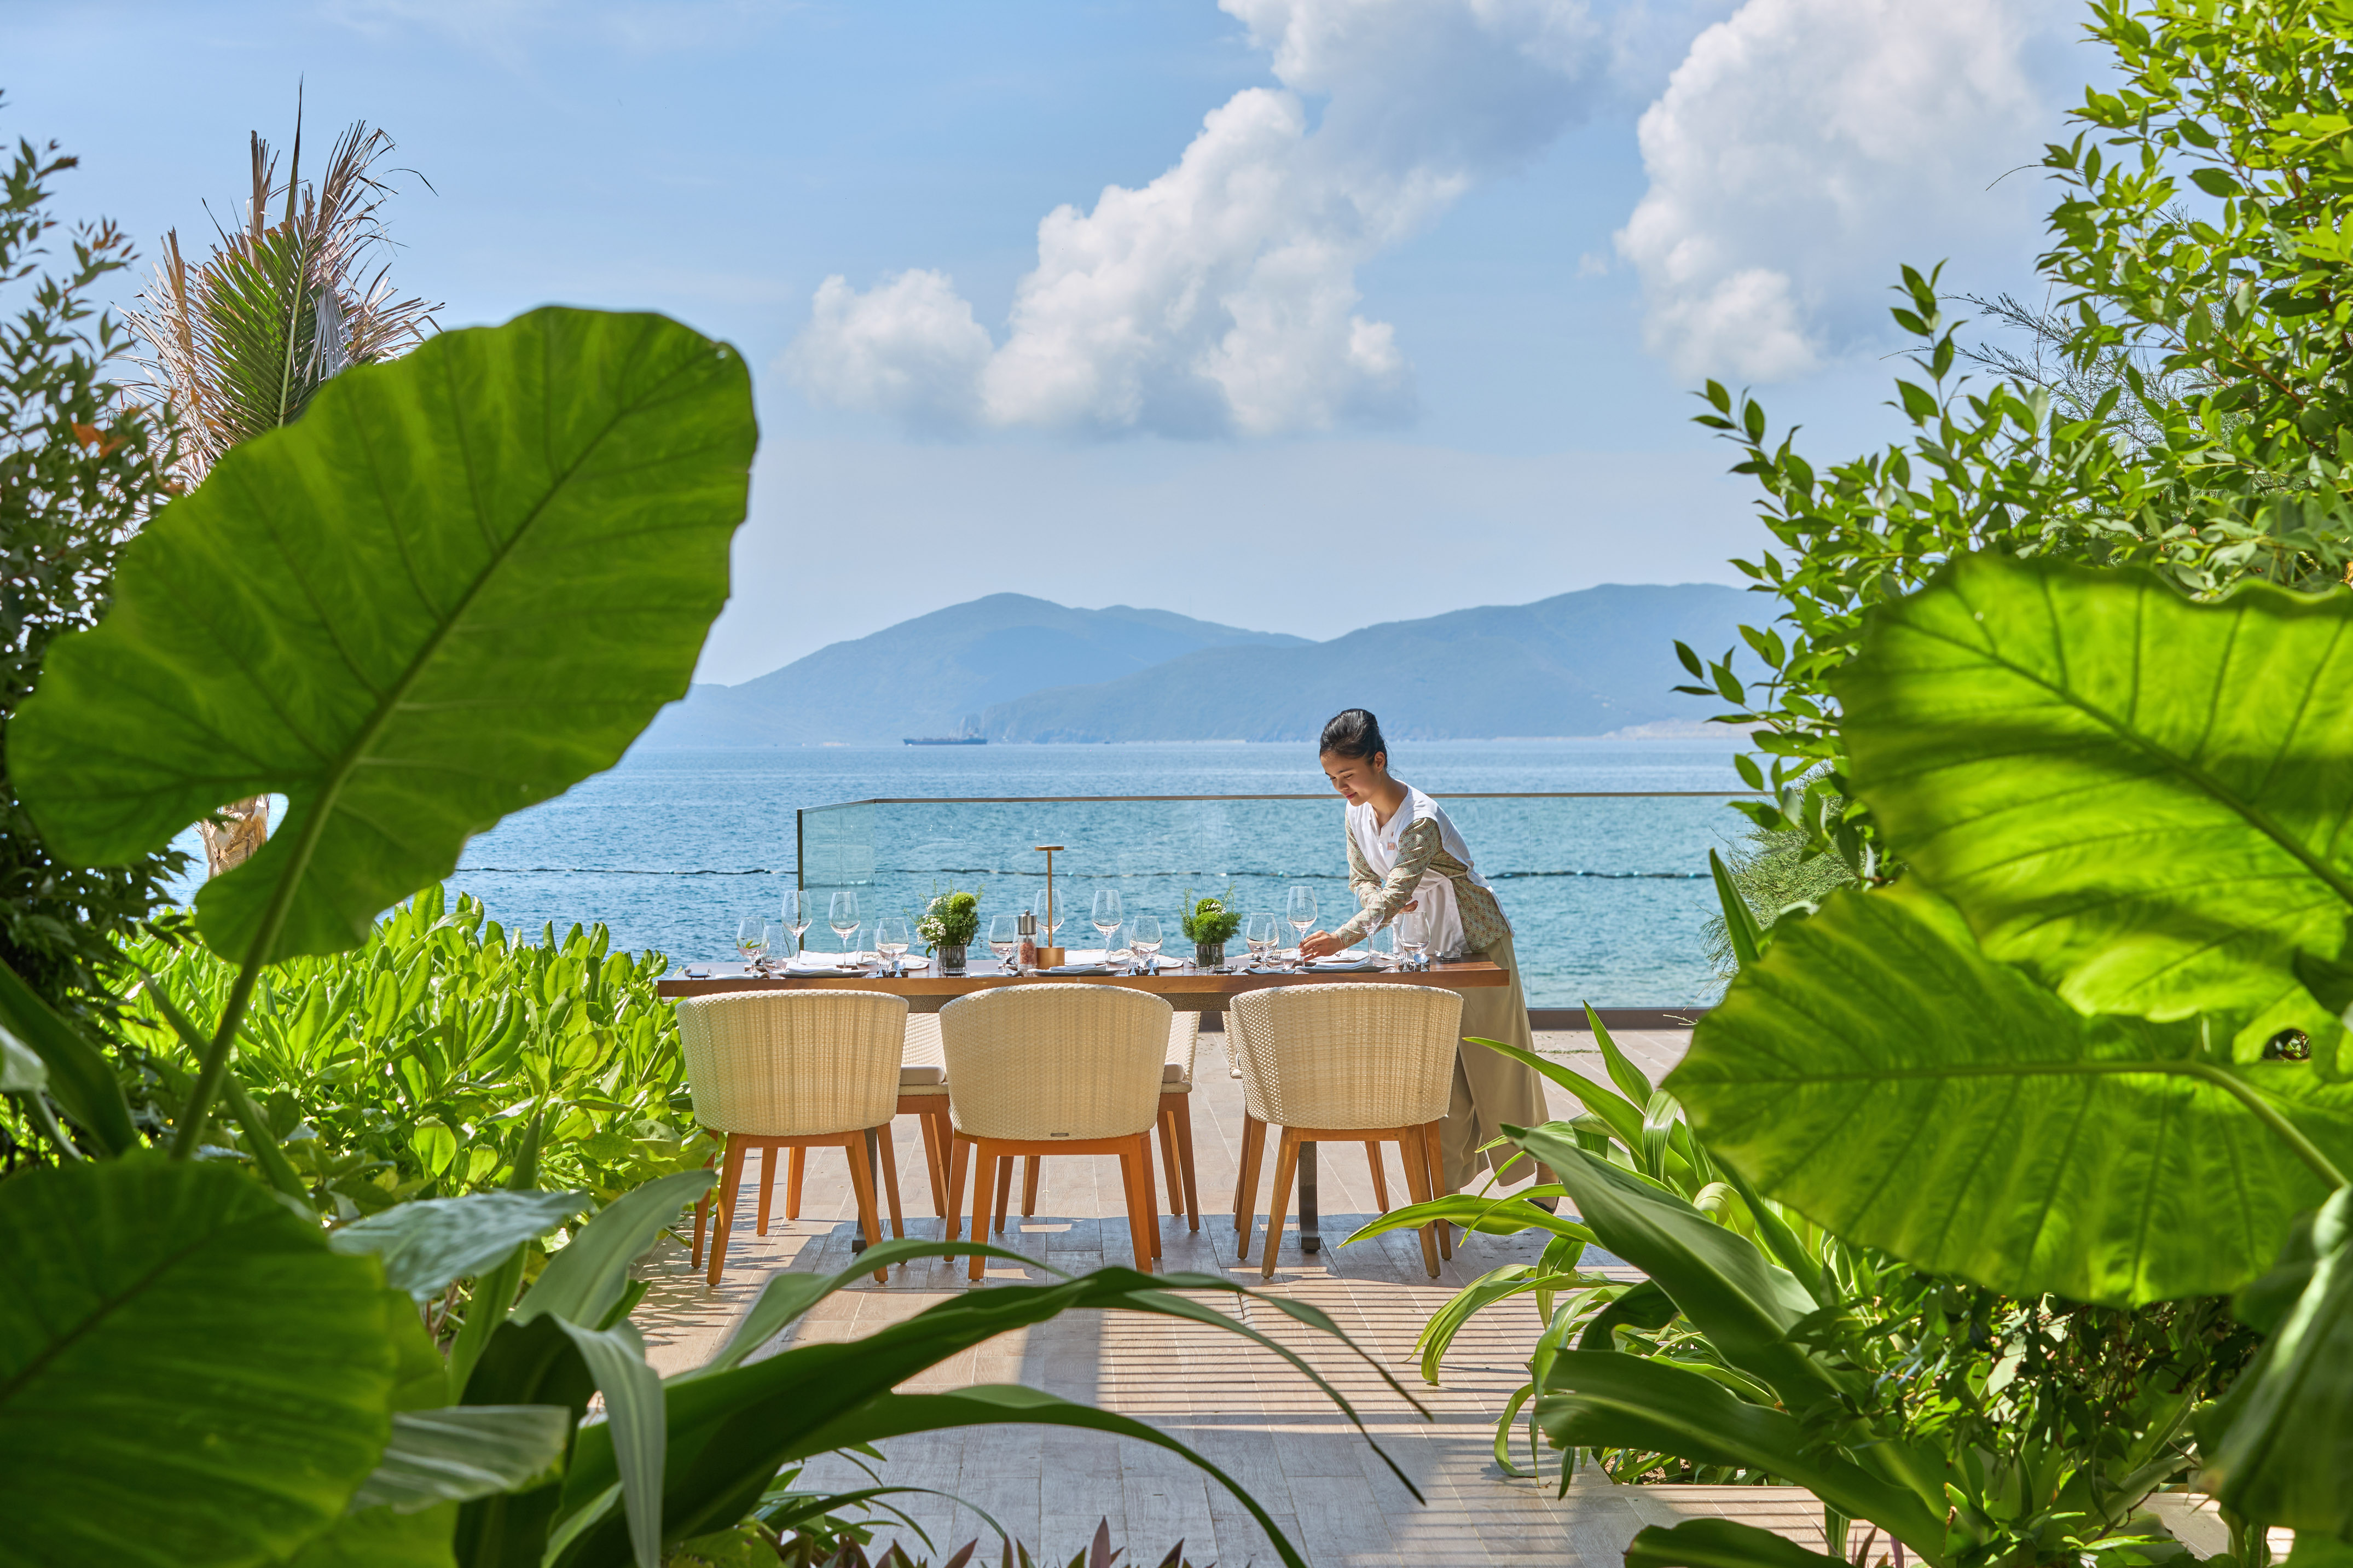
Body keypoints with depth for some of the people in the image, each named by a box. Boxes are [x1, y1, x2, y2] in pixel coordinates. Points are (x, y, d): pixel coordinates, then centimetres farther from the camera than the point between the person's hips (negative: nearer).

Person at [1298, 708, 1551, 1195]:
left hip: (1478, 942, -7)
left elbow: (1397, 889, -43)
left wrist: (1345, 936, -56)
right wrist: (1380, 898, -21)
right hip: (1430, 951, 7)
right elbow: (1362, 879, 4)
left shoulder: (1421, 819, -31)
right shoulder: (1358, 813, -4)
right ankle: (1445, 1188, 5)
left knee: (1498, 1068, 3)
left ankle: (1544, 1173, 21)